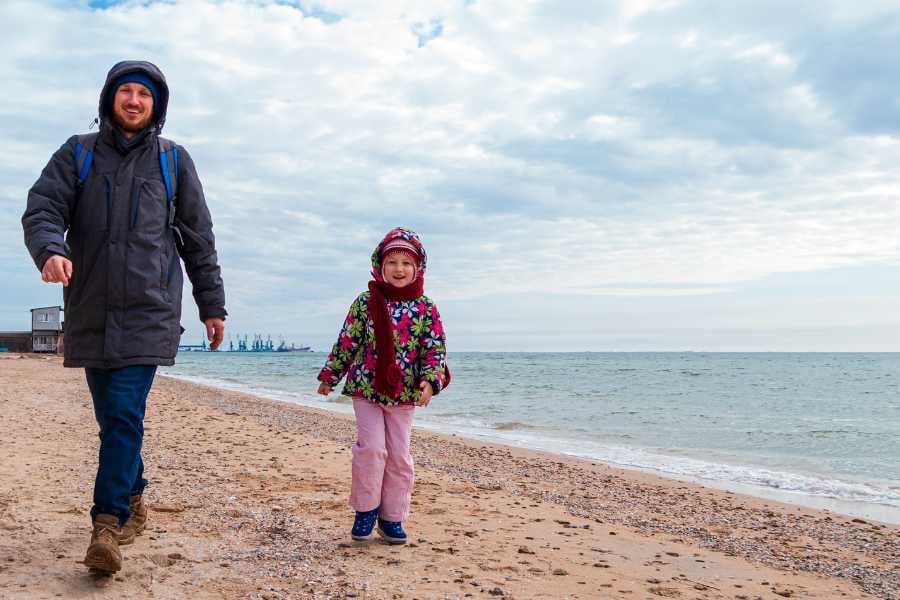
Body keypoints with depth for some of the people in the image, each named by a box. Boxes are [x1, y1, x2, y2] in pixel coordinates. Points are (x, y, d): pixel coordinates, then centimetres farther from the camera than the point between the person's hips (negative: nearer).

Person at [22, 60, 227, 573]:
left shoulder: (173, 160, 8)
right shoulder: (78, 154, 10)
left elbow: (199, 238, 10)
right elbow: (42, 209, -1)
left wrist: (213, 305, 10)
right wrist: (50, 250, -24)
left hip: (149, 312, -2)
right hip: (91, 313, 2)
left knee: (124, 414, -12)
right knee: (112, 416, 10)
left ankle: (108, 524, -10)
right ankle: (133, 502, 28)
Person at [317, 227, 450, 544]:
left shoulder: (425, 307, -3)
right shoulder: (366, 301, -5)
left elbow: (436, 348, -5)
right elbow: (347, 341, 2)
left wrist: (429, 380, -20)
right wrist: (330, 375, 7)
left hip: (403, 393, 2)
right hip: (366, 387, -2)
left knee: (399, 455, 7)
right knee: (371, 447, -10)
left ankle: (392, 517, 20)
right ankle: (366, 509, 11)